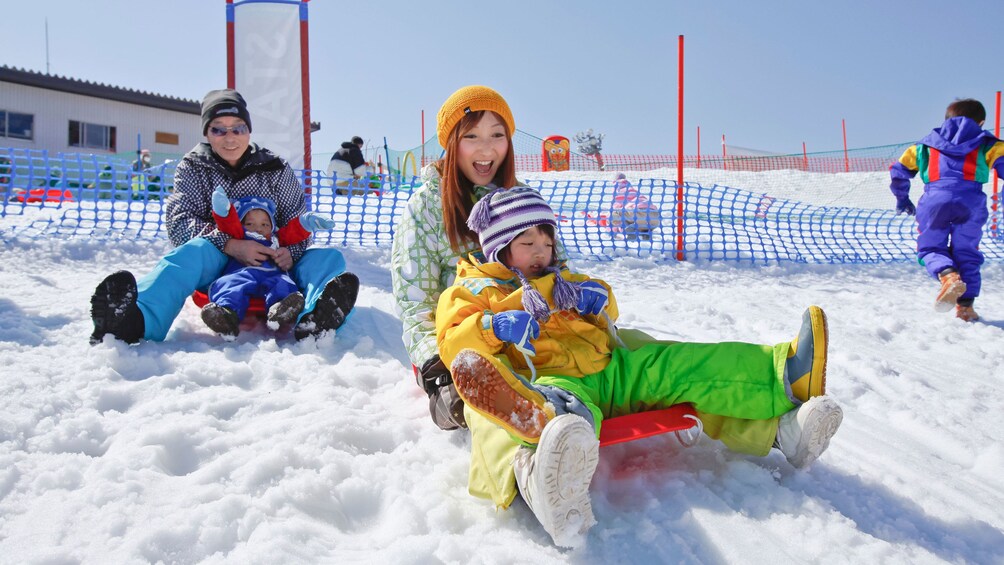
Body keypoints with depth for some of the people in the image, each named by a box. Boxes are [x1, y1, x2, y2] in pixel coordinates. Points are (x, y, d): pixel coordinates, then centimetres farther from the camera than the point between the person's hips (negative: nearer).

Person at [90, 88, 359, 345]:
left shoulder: (275, 168, 7)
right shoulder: (193, 167, 5)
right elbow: (178, 222, -9)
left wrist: (290, 252, -20)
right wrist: (230, 245, -27)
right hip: (217, 264, -1)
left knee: (329, 258, -24)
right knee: (196, 250, -34)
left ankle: (314, 319, -62)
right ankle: (136, 320, -66)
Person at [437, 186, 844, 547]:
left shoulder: (557, 279, 32)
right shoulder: (469, 291, 13)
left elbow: (605, 309, 36)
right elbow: (452, 343, -2)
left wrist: (595, 298, 11)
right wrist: (494, 326, -21)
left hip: (610, 370, 8)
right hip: (552, 379, -8)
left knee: (676, 365, -11)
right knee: (562, 403, -44)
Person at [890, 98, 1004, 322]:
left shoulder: (927, 144, 26)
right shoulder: (985, 143, 20)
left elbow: (899, 169, 26)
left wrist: (902, 199, 38)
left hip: (934, 201, 0)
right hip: (971, 202, 0)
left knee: (931, 247, 12)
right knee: (966, 253, 14)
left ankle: (948, 276, -21)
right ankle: (965, 305, 8)